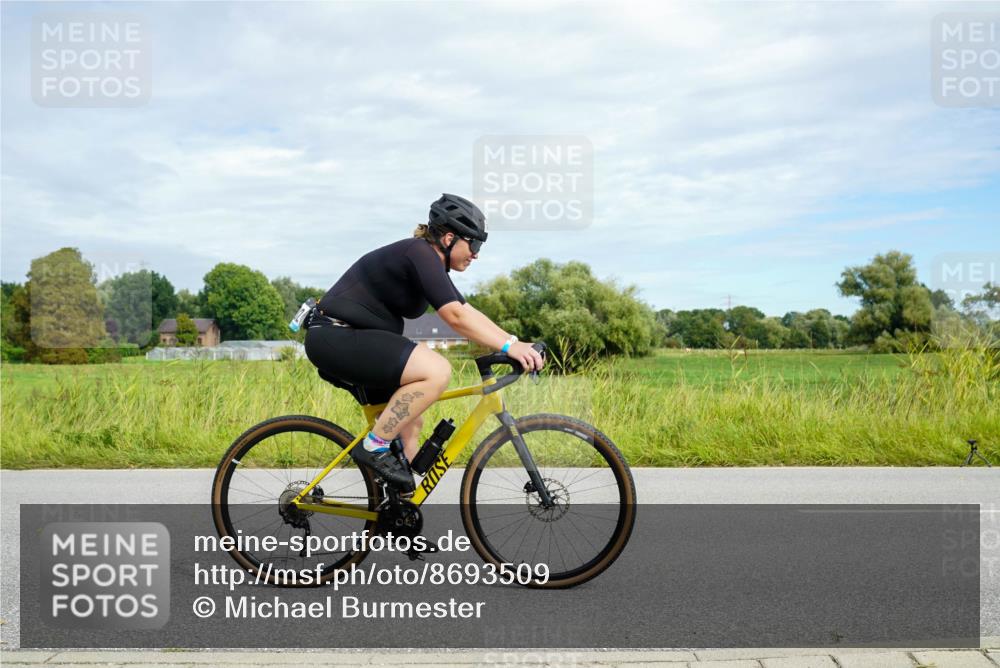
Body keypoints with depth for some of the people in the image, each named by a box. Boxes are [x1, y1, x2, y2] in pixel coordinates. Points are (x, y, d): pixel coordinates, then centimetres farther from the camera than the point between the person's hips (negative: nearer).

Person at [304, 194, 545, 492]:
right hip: (336, 336, -11)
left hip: (348, 341, 11)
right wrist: (508, 346, -26)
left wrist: (515, 343, 4)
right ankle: (374, 446, -14)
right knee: (437, 370, -25)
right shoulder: (419, 253, -17)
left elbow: (469, 313, 14)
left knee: (409, 424, 12)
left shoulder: (432, 264, 14)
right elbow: (455, 316, -26)